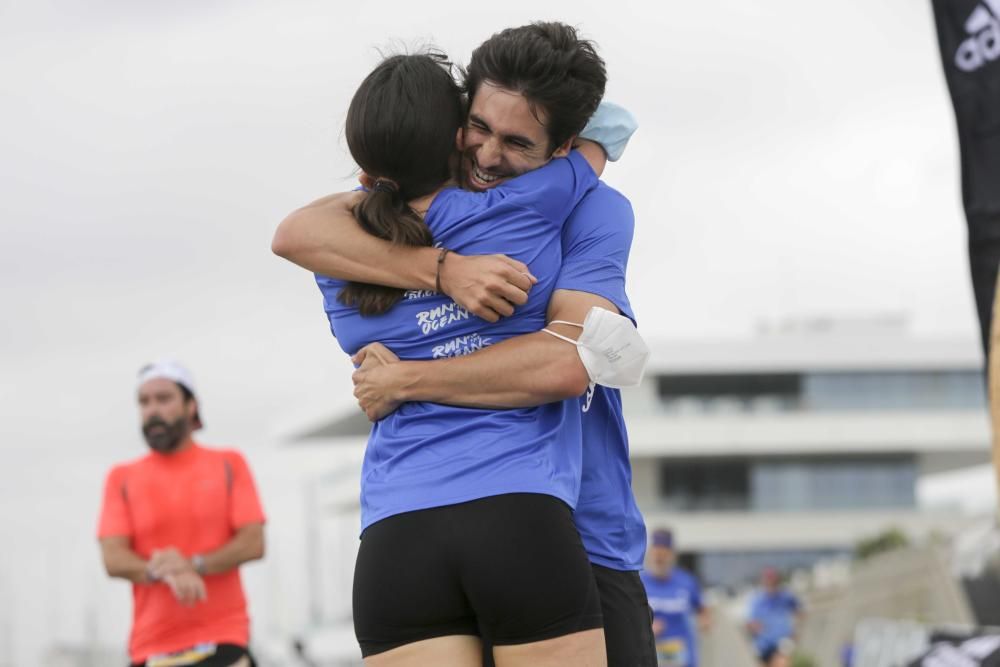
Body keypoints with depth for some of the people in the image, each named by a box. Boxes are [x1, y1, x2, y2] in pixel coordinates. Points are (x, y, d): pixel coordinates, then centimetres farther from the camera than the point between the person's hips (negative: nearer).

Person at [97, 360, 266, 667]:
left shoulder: (229, 465, 10)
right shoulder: (122, 478, 11)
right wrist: (165, 573, -21)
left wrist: (195, 565, -17)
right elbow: (113, 558, -1)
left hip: (223, 641, -1)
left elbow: (253, 543, 1)